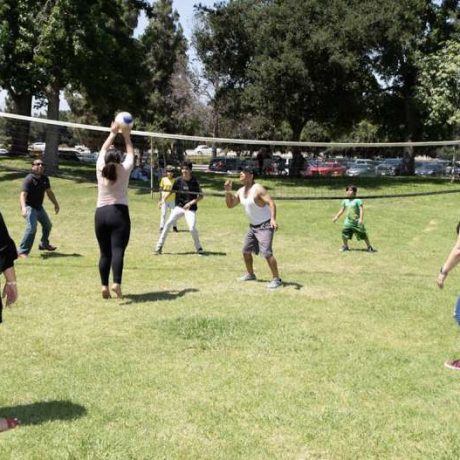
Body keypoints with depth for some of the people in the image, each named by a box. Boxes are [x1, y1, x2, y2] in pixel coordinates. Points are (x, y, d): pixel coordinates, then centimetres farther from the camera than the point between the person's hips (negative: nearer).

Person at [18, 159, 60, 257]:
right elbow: (23, 194, -32)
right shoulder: (29, 179, -21)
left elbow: (49, 192, 16)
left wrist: (56, 204, 21)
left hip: (39, 207, 9)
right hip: (29, 207, -9)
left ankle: (44, 244, 47)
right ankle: (22, 251, -16)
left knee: (47, 225, 23)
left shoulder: (45, 179, 1)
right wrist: (23, 208, -46)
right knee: (32, 228, -23)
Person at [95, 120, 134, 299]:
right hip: (119, 213, -3)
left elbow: (103, 150, 21)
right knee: (118, 250, -11)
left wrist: (113, 133, 30)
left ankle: (104, 286, 7)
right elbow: (130, 154, 17)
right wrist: (126, 136, 27)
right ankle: (116, 283, -26)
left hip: (101, 214, 3)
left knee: (105, 252, 8)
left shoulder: (100, 169, 5)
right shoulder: (124, 170, -1)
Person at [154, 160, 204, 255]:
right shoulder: (179, 180, -1)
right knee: (168, 223, -9)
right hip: (179, 207, 3)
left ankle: (199, 248, 5)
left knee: (192, 228, -17)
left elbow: (201, 196, -6)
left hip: (190, 208, -3)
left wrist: (191, 203, -17)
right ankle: (159, 246, -1)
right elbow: (171, 191, 4)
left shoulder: (194, 181, -8)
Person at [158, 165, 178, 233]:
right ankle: (162, 227, -2)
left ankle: (174, 226, 22)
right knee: (163, 213, -5)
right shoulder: (163, 179, 1)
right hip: (164, 200, -1)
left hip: (172, 200, 1)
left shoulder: (175, 180, 2)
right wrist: (160, 200, 1)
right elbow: (161, 190, 4)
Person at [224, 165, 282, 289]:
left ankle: (276, 279, -11)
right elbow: (230, 205, 12)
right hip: (253, 226, 9)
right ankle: (250, 274, 34)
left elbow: (271, 202, -26)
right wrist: (228, 191, -4)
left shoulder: (257, 189, -19)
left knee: (266, 252, -18)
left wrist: (273, 219, -40)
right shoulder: (241, 191, 6)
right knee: (246, 251, 15)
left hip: (265, 225, -9)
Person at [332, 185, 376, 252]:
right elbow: (342, 210, 16)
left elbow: (361, 209, -14)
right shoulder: (345, 201, 8)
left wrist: (361, 219, -24)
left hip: (357, 222, -4)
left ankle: (369, 247, 14)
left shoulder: (357, 201, -9)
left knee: (363, 235, -1)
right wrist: (336, 217, 10)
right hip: (348, 222, 4)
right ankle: (345, 246, 20)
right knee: (344, 234, -4)